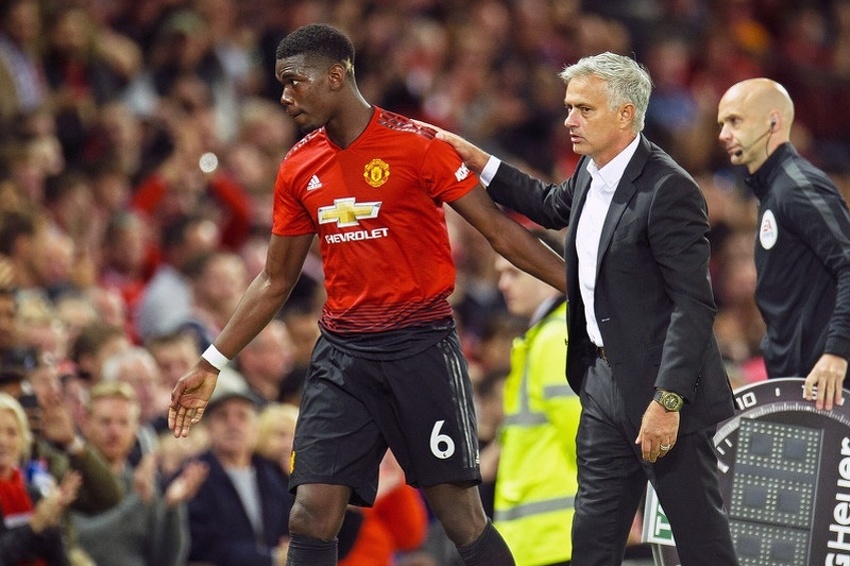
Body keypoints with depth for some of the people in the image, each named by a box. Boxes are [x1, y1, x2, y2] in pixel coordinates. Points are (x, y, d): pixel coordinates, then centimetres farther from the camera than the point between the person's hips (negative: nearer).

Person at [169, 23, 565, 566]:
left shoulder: (417, 146, -8)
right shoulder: (299, 169, 8)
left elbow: (500, 232, -5)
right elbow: (276, 281, 18)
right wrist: (211, 365, 17)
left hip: (421, 346, -4)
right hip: (342, 353, 5)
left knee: (463, 517, -5)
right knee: (312, 517, -5)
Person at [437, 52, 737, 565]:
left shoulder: (668, 190, -20)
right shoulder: (592, 173, 8)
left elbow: (695, 304, -23)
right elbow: (555, 206, 33)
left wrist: (666, 401, -27)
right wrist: (476, 160, 26)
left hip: (664, 390, -9)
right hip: (604, 381, 9)